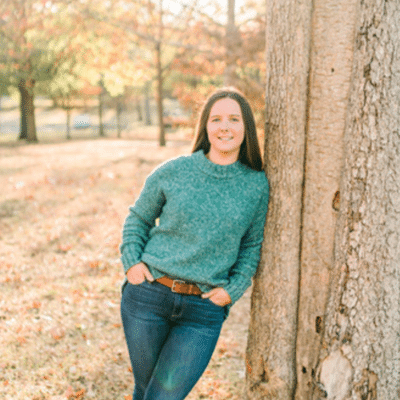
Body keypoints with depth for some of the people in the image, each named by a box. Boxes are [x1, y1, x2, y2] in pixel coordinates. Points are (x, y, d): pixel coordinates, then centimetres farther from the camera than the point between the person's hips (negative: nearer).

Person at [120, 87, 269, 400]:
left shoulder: (257, 185, 0)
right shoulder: (173, 172, -2)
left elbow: (252, 245, 9)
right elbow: (138, 218, 11)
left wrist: (233, 289, -2)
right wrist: (131, 261, -1)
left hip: (204, 309, 0)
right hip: (147, 295, 1)